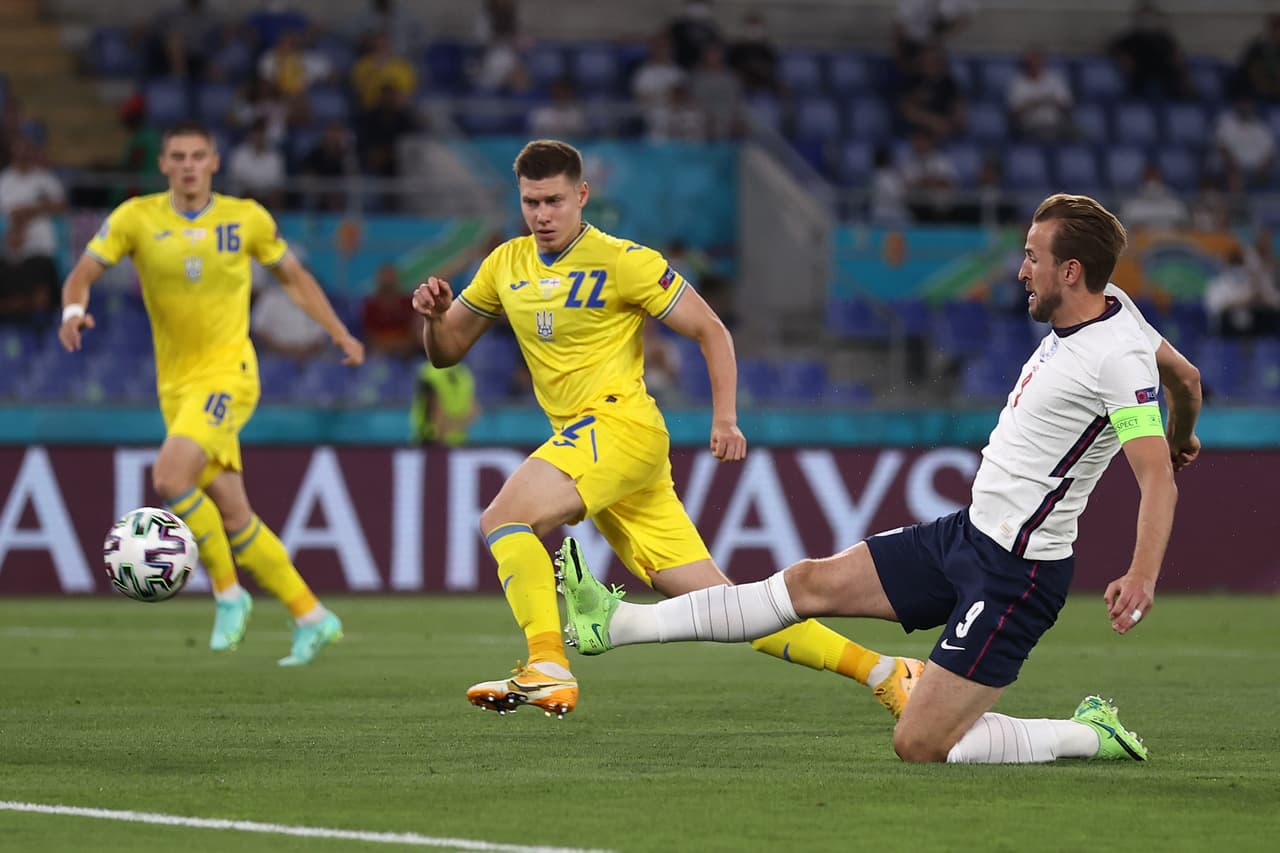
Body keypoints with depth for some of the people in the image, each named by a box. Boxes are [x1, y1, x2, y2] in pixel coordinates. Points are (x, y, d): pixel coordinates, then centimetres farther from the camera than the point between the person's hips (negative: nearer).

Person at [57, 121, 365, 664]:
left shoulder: (247, 219, -1)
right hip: (175, 384, 4)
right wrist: (73, 309, -25)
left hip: (228, 373, -4)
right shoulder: (137, 218, 0)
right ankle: (311, 618, 17)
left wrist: (340, 333, 8)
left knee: (169, 477, -26)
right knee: (232, 515, 5)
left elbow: (293, 276, 14)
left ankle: (228, 593, -10)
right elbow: (83, 273, -3)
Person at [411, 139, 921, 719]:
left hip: (621, 426, -6)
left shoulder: (621, 261, -4)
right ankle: (880, 671, 3)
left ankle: (548, 670, -31)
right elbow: (445, 351, 20)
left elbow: (710, 330, -2)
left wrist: (725, 418, -11)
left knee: (503, 518, -24)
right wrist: (435, 314, -2)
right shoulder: (507, 265, 14)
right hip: (584, 442, 6)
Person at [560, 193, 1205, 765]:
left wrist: (1142, 575, -44)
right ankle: (618, 624, 17)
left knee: (919, 745, -11)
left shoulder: (1118, 358, -22)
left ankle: (1094, 737, 3)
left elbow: (1159, 478, -29)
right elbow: (1185, 376, 23)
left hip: (1015, 572, -9)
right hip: (969, 531, 9)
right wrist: (1181, 437, 44)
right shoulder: (1110, 305, 5)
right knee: (812, 582, 11)